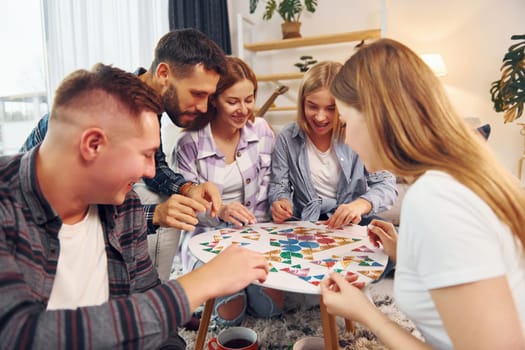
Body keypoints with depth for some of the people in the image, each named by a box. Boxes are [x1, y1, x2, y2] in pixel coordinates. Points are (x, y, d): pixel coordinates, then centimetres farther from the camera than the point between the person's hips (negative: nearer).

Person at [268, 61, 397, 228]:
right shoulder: (287, 138, -5)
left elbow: (385, 184, -8)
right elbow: (279, 185, 3)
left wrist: (361, 204, -29)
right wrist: (281, 201, -21)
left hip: (352, 224, 0)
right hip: (305, 224, 1)